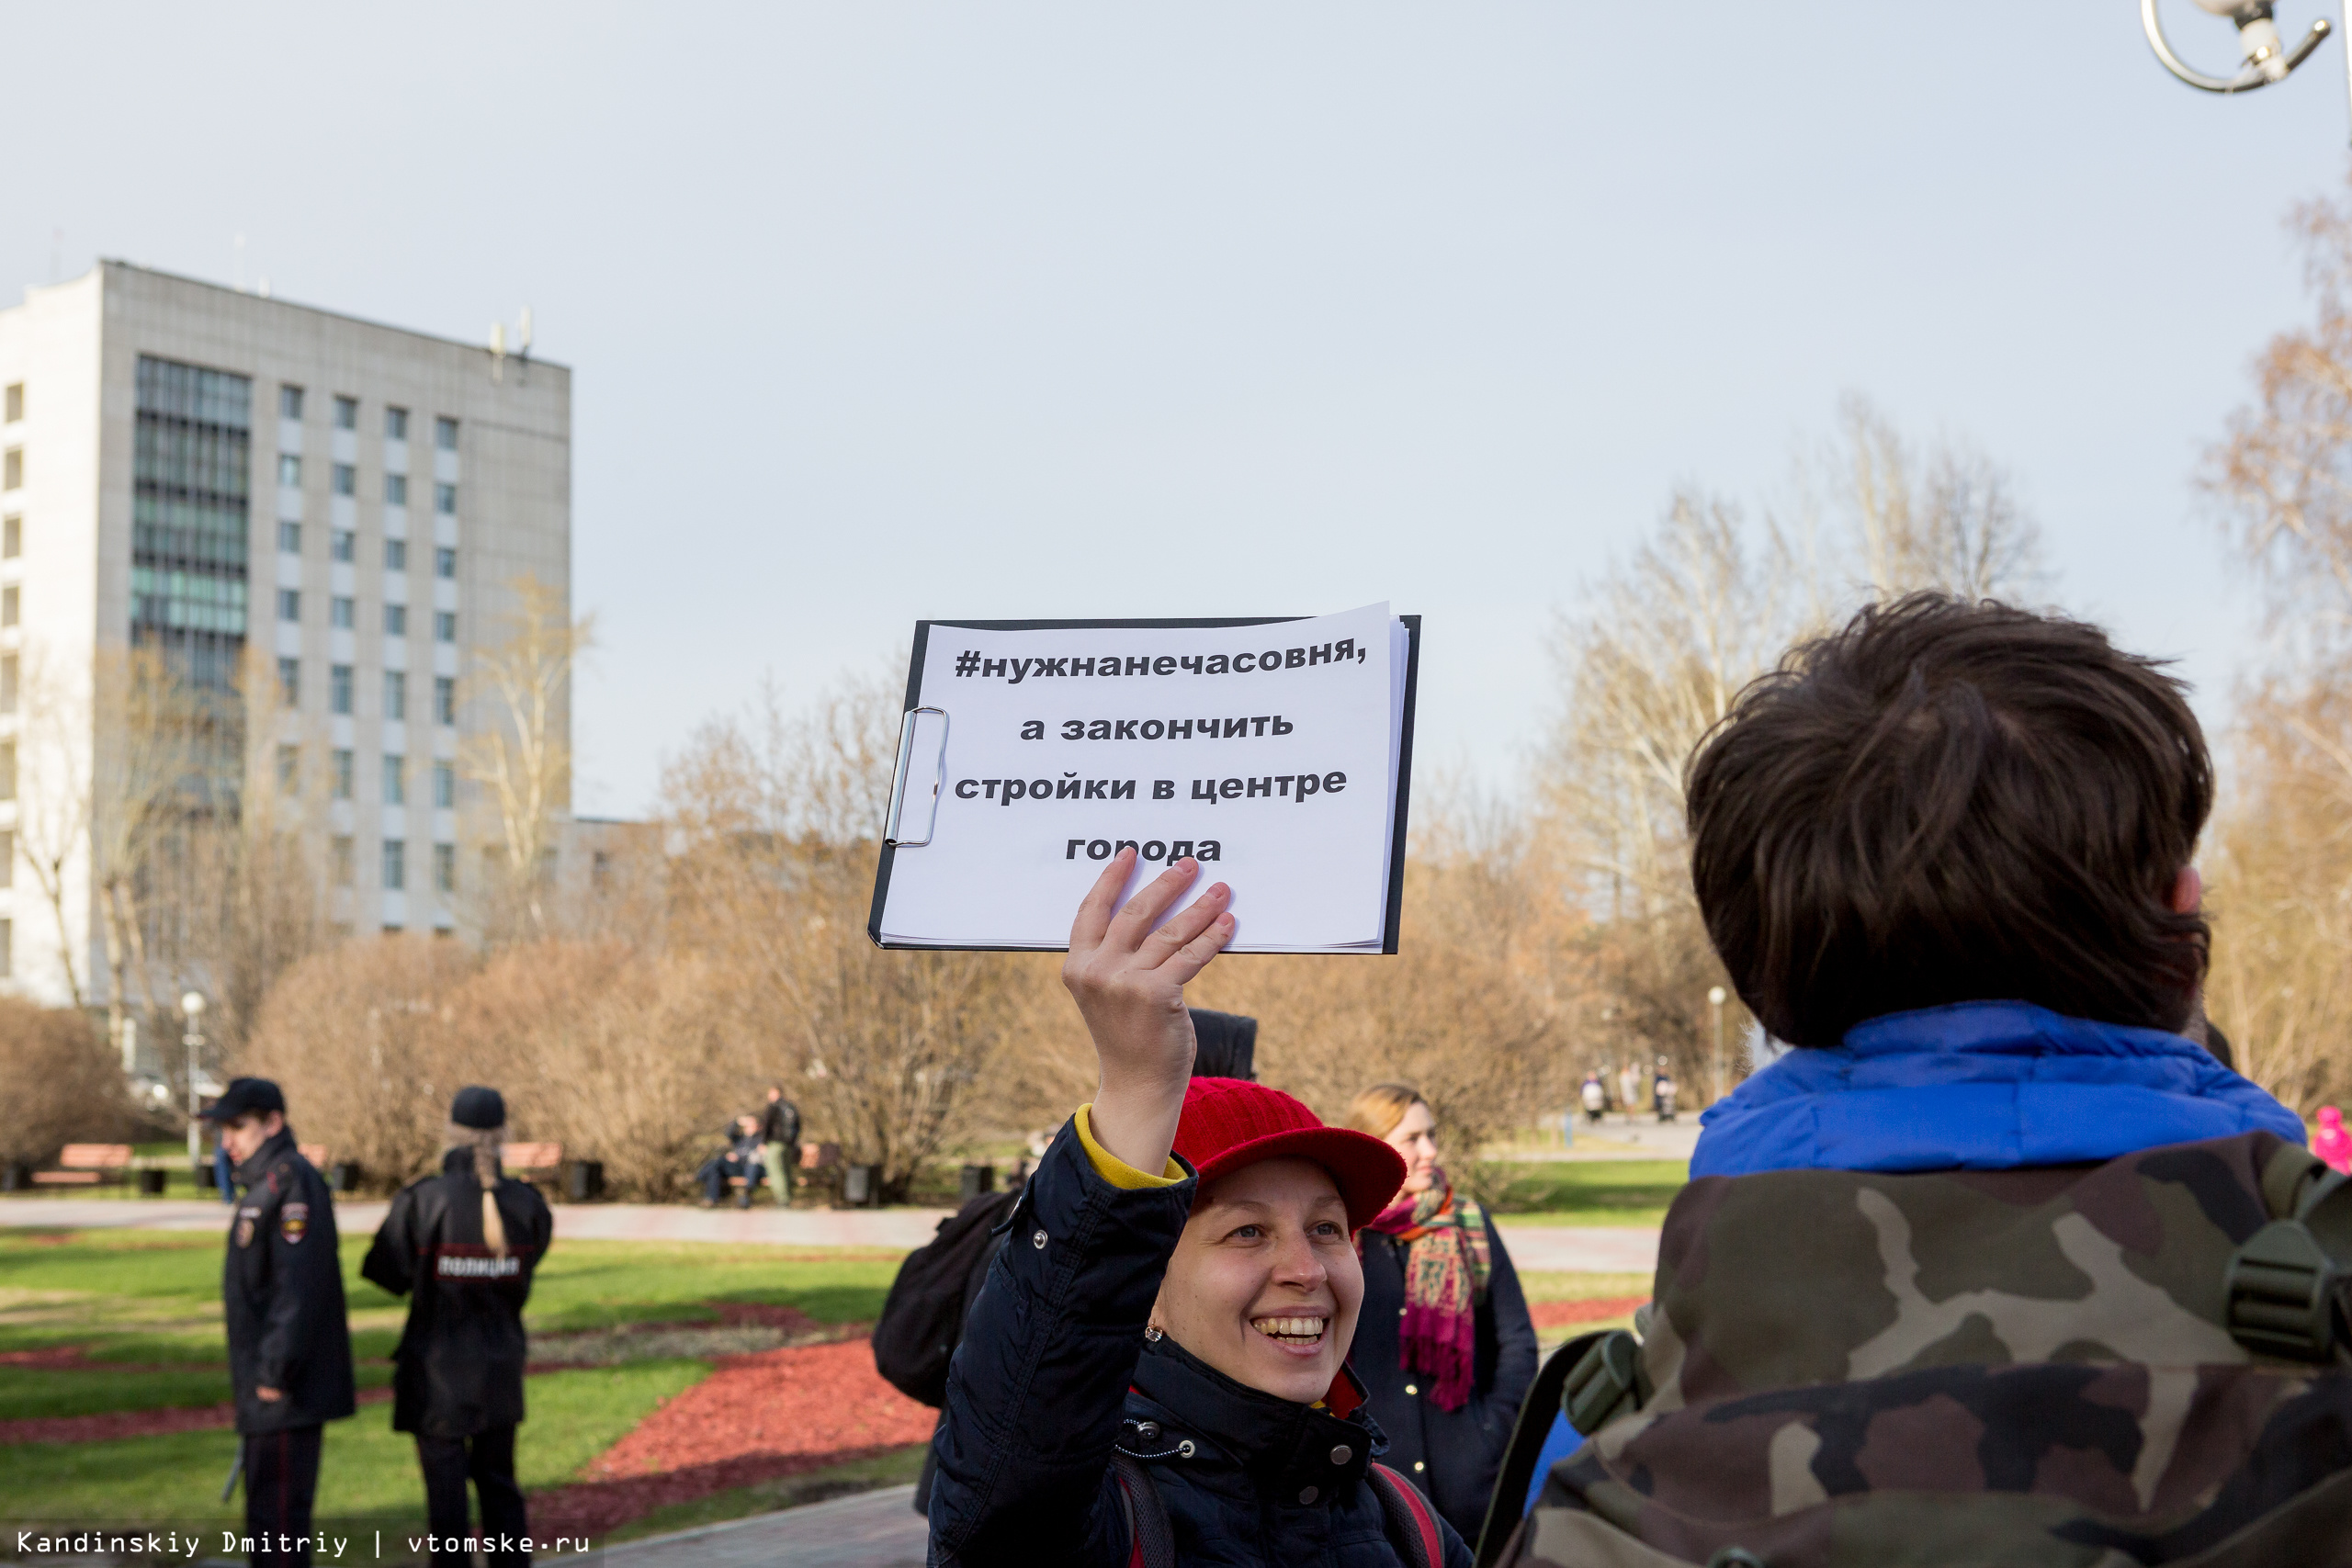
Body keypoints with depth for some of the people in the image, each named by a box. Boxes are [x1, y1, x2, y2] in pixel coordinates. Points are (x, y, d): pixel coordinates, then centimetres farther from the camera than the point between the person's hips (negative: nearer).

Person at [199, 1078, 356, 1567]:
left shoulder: (291, 1182, -16)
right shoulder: (264, 1183, 17)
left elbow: (299, 1283, -23)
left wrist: (276, 1371, -23)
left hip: (287, 1393, -10)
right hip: (266, 1391, 10)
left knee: (278, 1515, -7)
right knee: (266, 1513, 17)